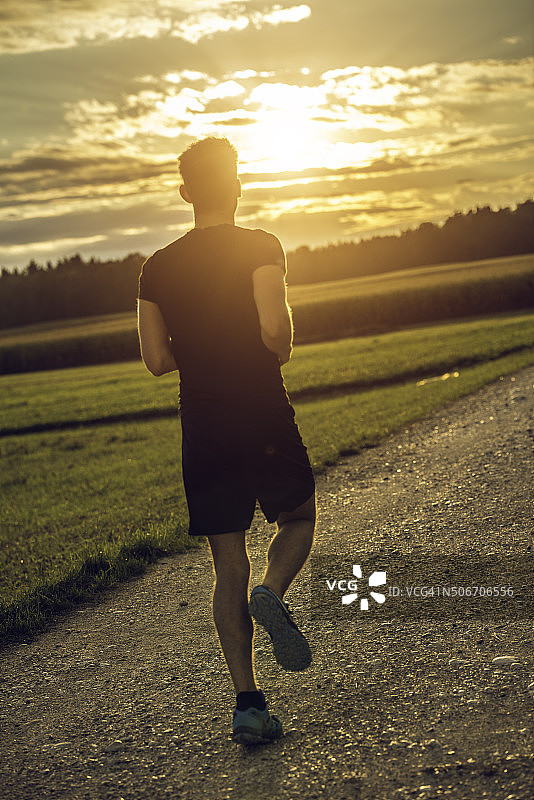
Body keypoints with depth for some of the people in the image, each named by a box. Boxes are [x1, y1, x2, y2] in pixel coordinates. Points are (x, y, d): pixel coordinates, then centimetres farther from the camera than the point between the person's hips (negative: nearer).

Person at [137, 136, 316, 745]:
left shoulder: (157, 267, 6)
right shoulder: (260, 248, -6)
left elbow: (157, 360, 3)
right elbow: (273, 327, -20)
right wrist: (280, 352, 3)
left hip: (202, 428, 3)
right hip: (264, 417, -3)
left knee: (228, 567, 8)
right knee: (298, 518, 22)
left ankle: (247, 703, 5)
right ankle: (273, 593, -10)